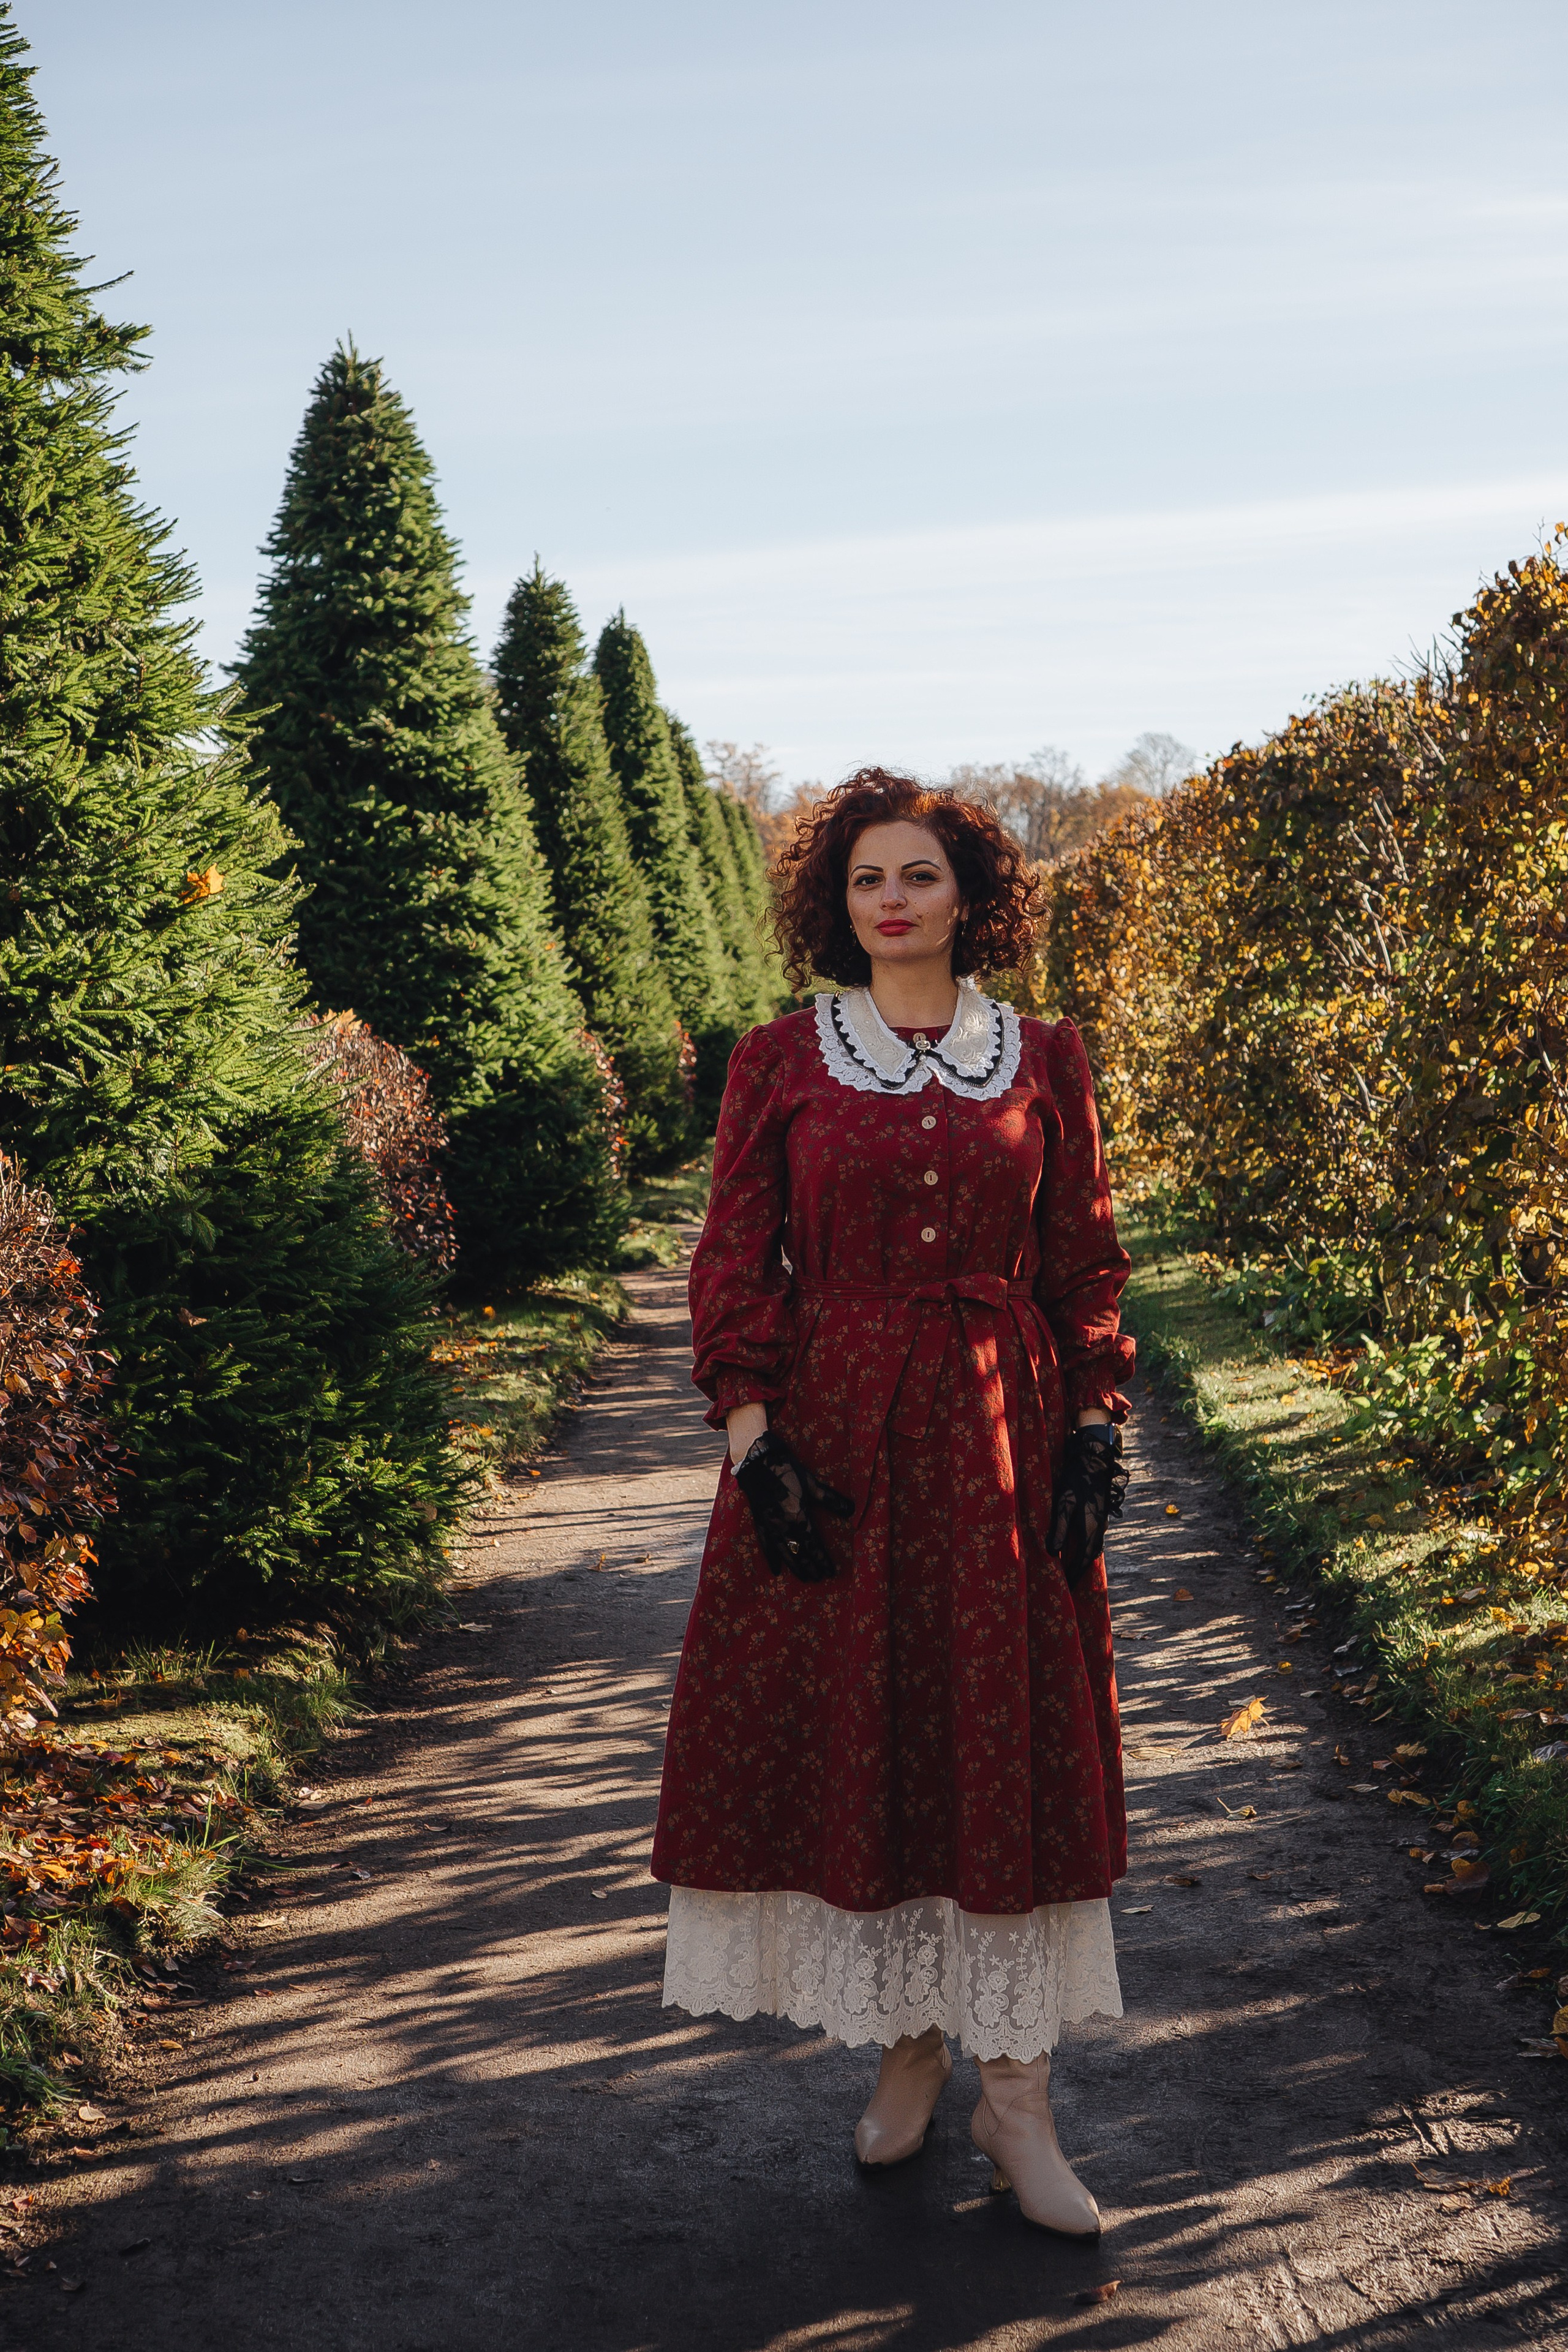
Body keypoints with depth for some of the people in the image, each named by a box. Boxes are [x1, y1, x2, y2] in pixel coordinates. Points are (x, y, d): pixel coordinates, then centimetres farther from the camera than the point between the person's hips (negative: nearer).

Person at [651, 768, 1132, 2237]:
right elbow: (733, 1267, 0)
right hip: (831, 1435, 0)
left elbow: (1084, 1263, 7)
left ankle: (1016, 2094, 11)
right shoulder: (780, 1064, 2)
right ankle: (909, 2045, 24)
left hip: (997, 1434, 1)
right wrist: (755, 1441, -9)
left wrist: (1097, 1430, -1)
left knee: (1012, 1753, 2)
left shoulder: (1043, 1060, 5)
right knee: (849, 1744, 4)